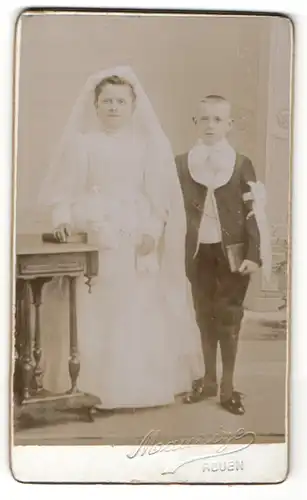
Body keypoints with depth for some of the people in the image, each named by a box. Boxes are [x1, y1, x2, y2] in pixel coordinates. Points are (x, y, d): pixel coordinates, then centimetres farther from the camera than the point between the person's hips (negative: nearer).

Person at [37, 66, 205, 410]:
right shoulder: (81, 142, 3)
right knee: (98, 313, -2)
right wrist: (63, 219, -16)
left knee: (140, 312, 2)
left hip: (138, 239, 1)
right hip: (96, 239, -1)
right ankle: (100, 388, 6)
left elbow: (160, 193, 4)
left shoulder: (148, 144, 6)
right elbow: (64, 190, 1)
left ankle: (140, 386, 12)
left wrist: (152, 231, -8)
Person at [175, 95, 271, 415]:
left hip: (232, 252, -2)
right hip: (198, 252, 2)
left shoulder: (241, 164, -1)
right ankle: (209, 380, 25)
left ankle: (228, 386, 13)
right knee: (204, 316, 11)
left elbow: (254, 211, -5)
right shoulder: (180, 164, 4)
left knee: (228, 317, 2)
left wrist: (254, 254, -12)